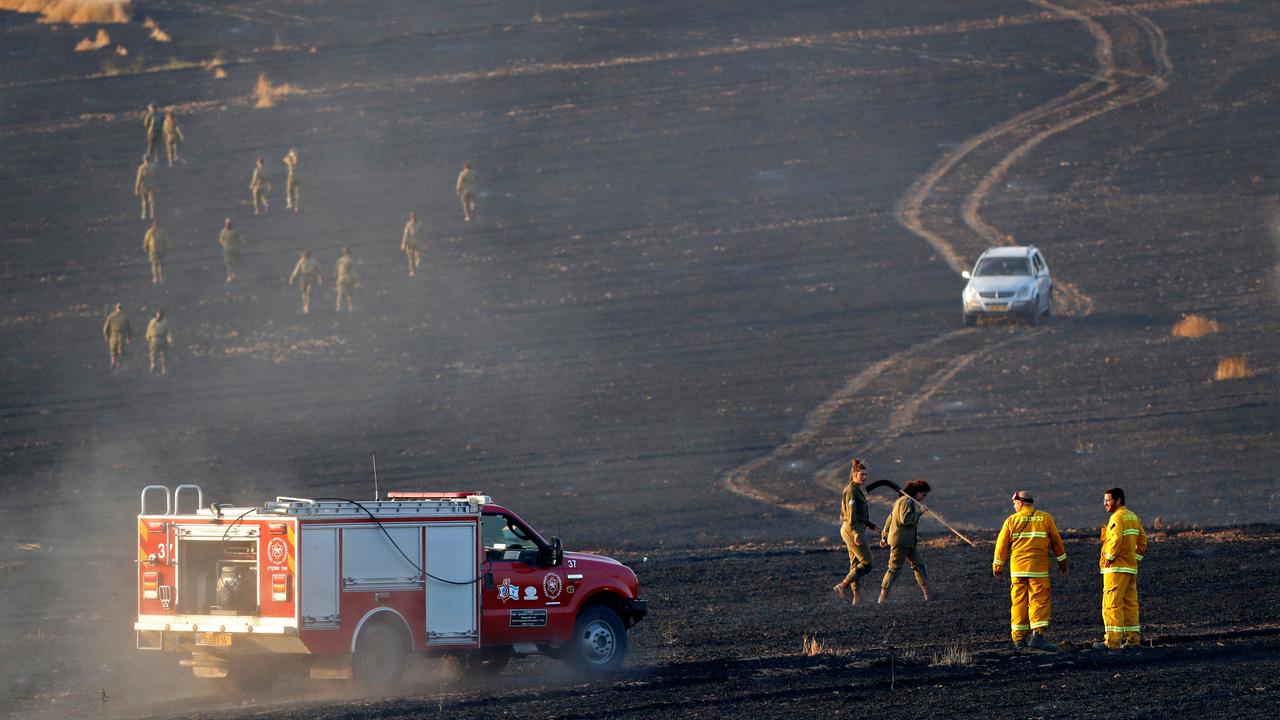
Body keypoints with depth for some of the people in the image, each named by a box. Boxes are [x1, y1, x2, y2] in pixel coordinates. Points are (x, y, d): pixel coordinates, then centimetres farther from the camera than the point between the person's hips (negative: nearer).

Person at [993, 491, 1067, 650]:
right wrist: (1062, 561, 19)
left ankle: (1019, 638, 12)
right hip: (1038, 568, -2)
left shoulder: (1011, 521, 3)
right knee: (1040, 601, -4)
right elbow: (1056, 541, 7)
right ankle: (1037, 635, -19)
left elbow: (1002, 545, 7)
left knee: (1018, 602, 10)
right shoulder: (1045, 518, 1)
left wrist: (997, 566, 19)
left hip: (1017, 568, 2)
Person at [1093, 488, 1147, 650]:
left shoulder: (1117, 518, -13)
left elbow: (1116, 540, -25)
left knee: (1112, 604, -8)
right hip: (1131, 567, 9)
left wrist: (1109, 558, -15)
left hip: (1116, 568, -9)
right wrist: (1137, 557, 16)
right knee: (1130, 603, 12)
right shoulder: (1133, 517, 15)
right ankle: (1133, 638, 13)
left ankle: (1112, 641, -11)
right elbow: (1142, 539, 17)